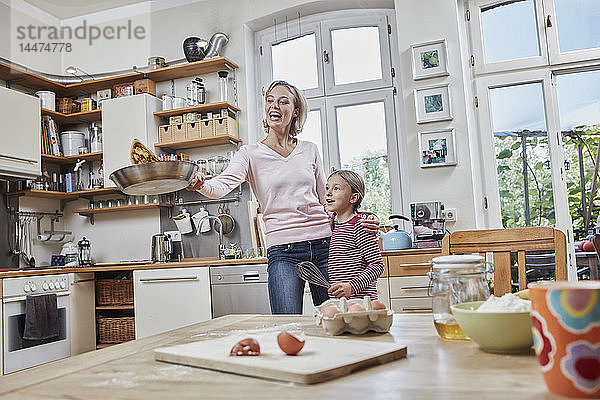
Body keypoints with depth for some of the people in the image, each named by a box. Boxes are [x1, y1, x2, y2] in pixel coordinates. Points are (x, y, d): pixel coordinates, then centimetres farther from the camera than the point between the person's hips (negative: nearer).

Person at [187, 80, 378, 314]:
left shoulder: (310, 150, 12)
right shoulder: (251, 153, 4)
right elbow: (222, 185, -14)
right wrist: (201, 184, -35)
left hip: (323, 244, 3)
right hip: (283, 251, -3)